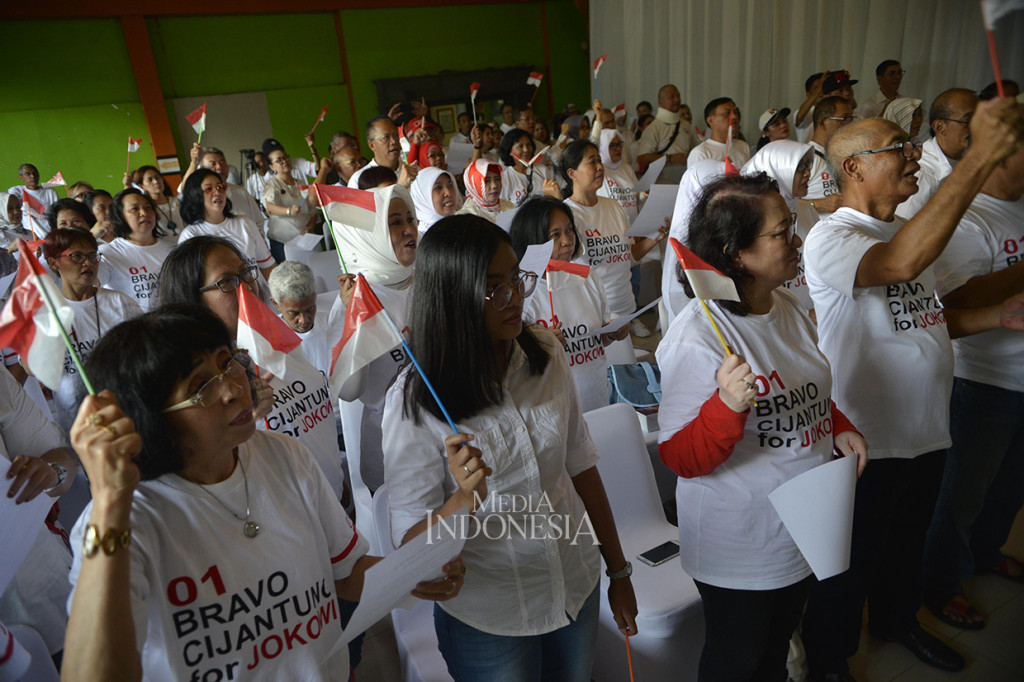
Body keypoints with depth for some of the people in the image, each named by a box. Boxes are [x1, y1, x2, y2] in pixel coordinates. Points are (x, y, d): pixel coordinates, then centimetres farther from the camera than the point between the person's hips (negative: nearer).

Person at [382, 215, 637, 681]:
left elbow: (581, 466, 1)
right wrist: (465, 501, -38)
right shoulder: (414, 403, -21)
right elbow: (410, 541, -18)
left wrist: (619, 572, 6)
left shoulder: (547, 355, -8)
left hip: (578, 587, 4)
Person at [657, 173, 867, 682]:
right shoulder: (696, 336, -27)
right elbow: (680, 459, -25)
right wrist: (727, 406, -42)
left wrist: (839, 427, -2)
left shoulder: (789, 309, 1)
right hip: (740, 549, -7)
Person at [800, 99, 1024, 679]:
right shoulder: (831, 239, -21)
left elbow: (926, 319, 16)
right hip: (865, 440, -8)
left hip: (926, 430, 8)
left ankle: (897, 619, 54)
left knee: (907, 541, 28)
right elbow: (901, 264, -42)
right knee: (850, 562, 11)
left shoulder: (910, 231, 9)